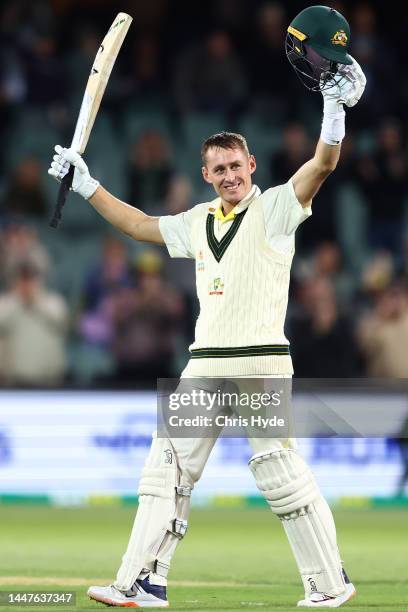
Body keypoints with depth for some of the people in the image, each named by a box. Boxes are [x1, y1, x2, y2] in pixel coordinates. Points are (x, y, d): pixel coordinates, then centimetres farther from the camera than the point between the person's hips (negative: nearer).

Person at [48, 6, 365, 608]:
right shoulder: (199, 221, 17)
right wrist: (87, 186, 27)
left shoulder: (274, 208, -2)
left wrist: (335, 108, -31)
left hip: (261, 362, -7)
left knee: (280, 472, -8)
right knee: (168, 467, 4)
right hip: (205, 365, 7)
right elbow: (139, 224, 29)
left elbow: (321, 166, -16)